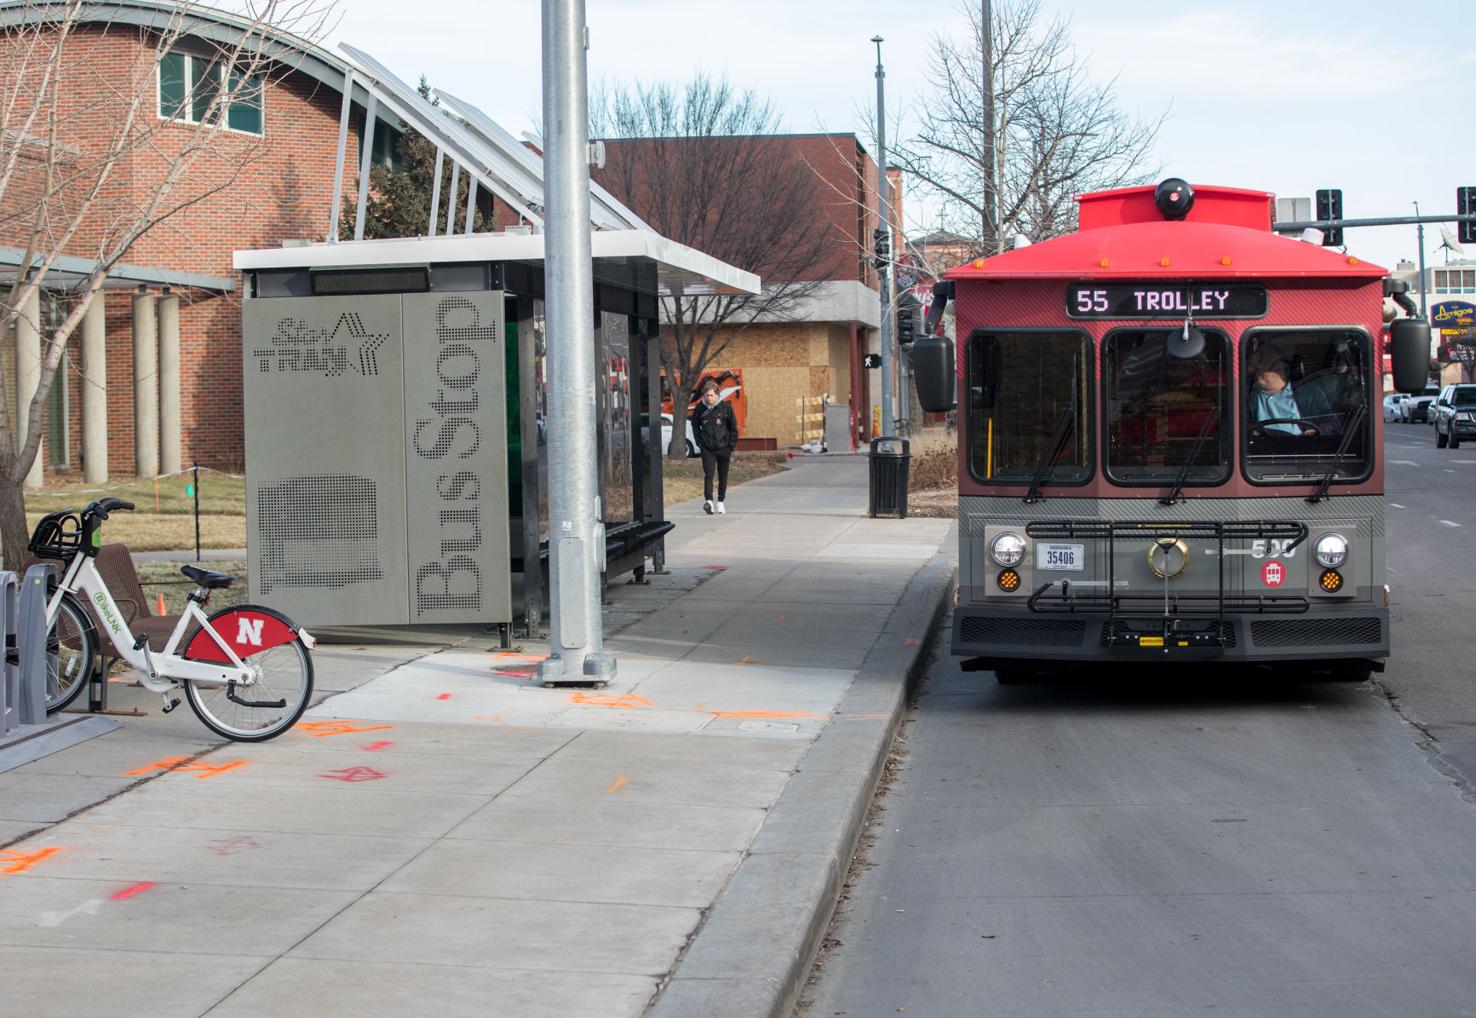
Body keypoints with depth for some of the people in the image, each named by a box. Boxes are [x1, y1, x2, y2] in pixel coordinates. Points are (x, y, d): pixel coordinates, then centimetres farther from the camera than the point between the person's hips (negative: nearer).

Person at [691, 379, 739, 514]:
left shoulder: (725, 407, -6)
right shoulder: (699, 408, -3)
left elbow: (733, 427, 2)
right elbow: (695, 425, 12)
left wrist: (731, 446, -1)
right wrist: (699, 442, 3)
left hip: (723, 448, 0)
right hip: (707, 448, 0)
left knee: (723, 476, 8)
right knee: (708, 474, -14)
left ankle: (720, 502, 20)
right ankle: (708, 500, -23)